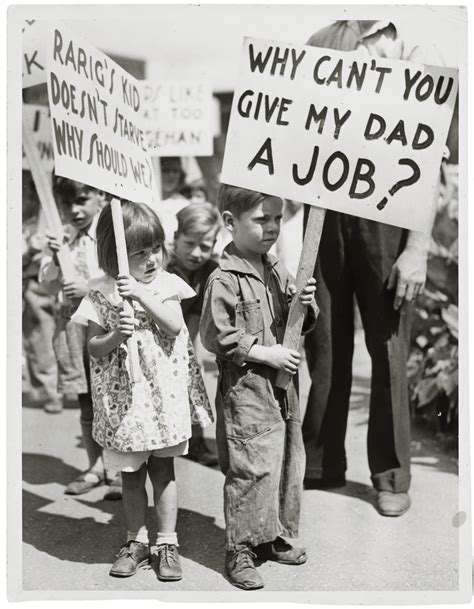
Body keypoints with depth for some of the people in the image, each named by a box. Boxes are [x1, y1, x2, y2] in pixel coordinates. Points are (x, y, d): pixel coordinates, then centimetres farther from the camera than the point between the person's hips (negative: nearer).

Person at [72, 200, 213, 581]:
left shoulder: (166, 284, -3)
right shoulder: (101, 293, -6)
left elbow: (174, 326, -17)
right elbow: (94, 347, -4)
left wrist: (141, 294, -25)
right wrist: (116, 335, -24)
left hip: (163, 392, 0)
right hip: (124, 397, 0)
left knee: (163, 469, 9)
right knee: (131, 473, 13)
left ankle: (167, 544, 19)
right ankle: (137, 541, 28)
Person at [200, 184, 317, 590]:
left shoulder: (277, 271, 8)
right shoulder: (225, 280, -15)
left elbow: (297, 324, 17)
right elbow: (216, 336, -16)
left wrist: (306, 304, -5)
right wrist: (264, 353, -17)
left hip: (283, 388, 8)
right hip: (245, 392, -8)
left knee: (288, 462, 15)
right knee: (251, 470, -5)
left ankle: (276, 538, 31)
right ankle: (239, 552, 9)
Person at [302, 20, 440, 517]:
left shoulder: (412, 57, 1)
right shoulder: (318, 44, 10)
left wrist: (417, 249, -11)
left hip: (383, 216, -2)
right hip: (321, 210, 3)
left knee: (388, 348, 3)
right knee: (322, 343, 8)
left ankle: (391, 474, 16)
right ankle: (320, 462, 22)